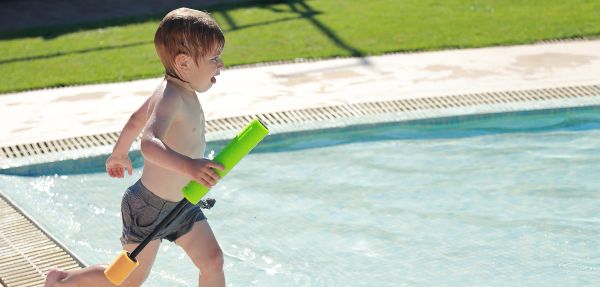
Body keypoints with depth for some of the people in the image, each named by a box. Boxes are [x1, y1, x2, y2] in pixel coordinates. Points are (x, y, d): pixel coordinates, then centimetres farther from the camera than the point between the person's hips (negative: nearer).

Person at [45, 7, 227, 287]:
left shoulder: (178, 91, 2)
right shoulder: (171, 97, -28)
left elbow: (136, 120, 17)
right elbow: (150, 143, -46)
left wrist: (118, 154, 33)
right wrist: (188, 165, -61)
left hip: (182, 203, 9)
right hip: (150, 207, -9)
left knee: (212, 260, 4)